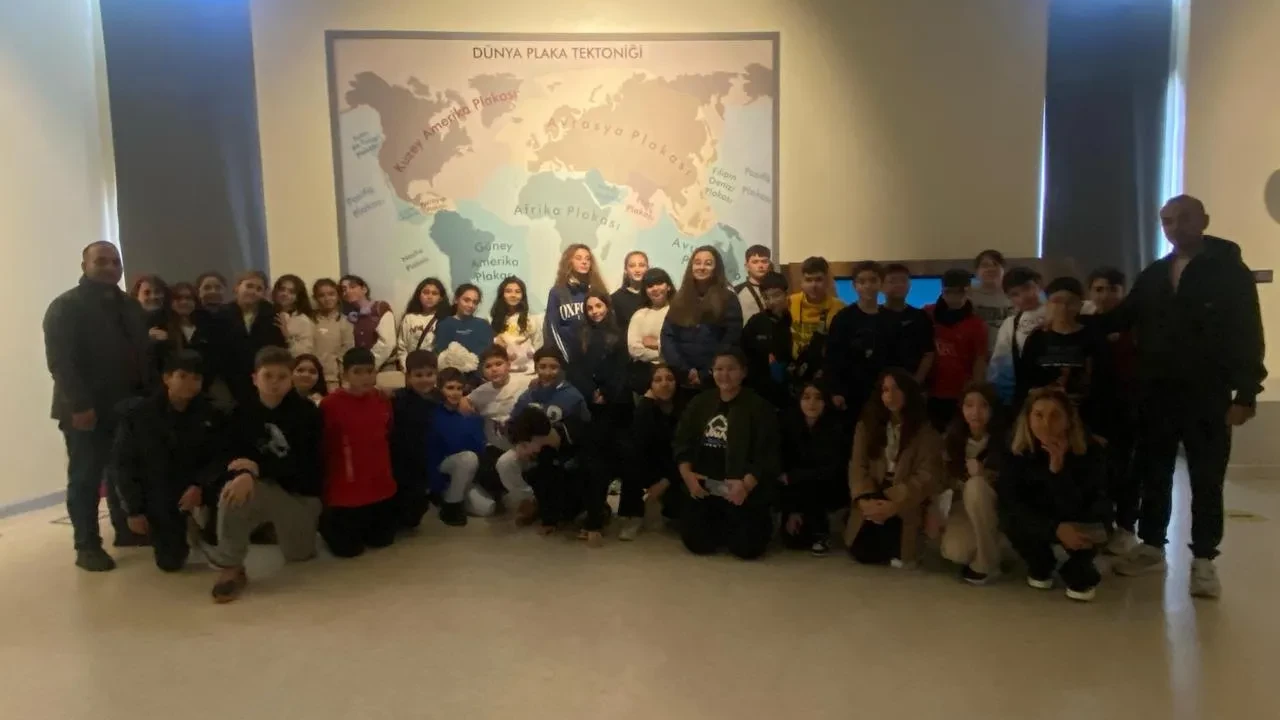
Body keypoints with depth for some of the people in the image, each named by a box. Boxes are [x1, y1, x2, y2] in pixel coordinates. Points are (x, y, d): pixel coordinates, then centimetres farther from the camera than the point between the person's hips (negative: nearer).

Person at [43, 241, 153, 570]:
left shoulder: (130, 306, 15)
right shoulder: (66, 306, -6)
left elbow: (145, 352, 14)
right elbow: (60, 361, -14)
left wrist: (151, 394, 3)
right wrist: (78, 405, -21)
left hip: (129, 406, 6)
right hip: (87, 410, -6)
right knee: (86, 478, 2)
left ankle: (126, 530, 27)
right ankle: (87, 546, 9)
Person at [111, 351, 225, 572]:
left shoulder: (208, 413, -7)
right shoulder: (139, 415, -10)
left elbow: (220, 457, -8)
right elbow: (122, 463, -6)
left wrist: (200, 485, -27)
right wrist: (135, 510, -9)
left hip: (193, 489, 2)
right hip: (157, 496, -2)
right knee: (171, 561, -6)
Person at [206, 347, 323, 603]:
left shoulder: (307, 412, -14)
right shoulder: (243, 412, -6)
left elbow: (304, 463, -19)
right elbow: (237, 457, -11)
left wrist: (259, 468, -28)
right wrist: (246, 474, -35)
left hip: (300, 490, -1)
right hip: (263, 487, 1)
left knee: (299, 555, 6)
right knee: (234, 490, -33)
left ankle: (278, 524, 41)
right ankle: (231, 567, -16)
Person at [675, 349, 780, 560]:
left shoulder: (760, 408, -6)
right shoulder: (700, 403, 9)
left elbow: (768, 455, -10)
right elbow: (682, 443, 9)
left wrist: (747, 484, -23)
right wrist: (687, 474, -8)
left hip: (743, 489, -3)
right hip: (704, 485, 4)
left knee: (748, 547, -13)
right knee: (696, 542, -8)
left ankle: (760, 521, 23)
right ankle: (722, 525, 26)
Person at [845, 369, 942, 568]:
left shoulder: (925, 431, -5)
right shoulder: (867, 425, 5)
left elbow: (927, 476, -13)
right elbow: (857, 466, -3)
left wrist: (895, 504, -26)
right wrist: (865, 499, -21)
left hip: (906, 503, -2)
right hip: (873, 497, 2)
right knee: (860, 552, -11)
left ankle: (900, 551, 7)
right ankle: (887, 547, 24)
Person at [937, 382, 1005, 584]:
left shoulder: (1002, 438, -18)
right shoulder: (953, 437, -9)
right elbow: (945, 477, -1)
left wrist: (984, 473, -33)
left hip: (995, 504, -1)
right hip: (965, 505, 2)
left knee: (976, 485, -36)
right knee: (954, 551, -28)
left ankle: (986, 563, -20)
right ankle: (979, 549, 11)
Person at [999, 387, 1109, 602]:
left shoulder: (1090, 453, -27)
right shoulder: (1018, 453, -22)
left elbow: (1076, 512, -35)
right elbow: (1009, 501, -27)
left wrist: (1058, 469, -49)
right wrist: (1055, 528, -39)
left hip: (1080, 524, -2)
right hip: (1038, 522, 2)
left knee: (1085, 527, -36)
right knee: (1010, 519, -30)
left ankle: (1081, 574, -1)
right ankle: (1040, 566, 3)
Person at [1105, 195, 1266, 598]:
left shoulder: (1230, 271, -4)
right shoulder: (1153, 275, 10)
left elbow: (1248, 336, -7)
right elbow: (1123, 319, 15)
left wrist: (1245, 394, -13)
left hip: (1207, 397, -4)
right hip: (1156, 394, 4)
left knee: (1205, 481, 5)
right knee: (1153, 474, 12)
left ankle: (1203, 561, 14)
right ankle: (1152, 548, 24)